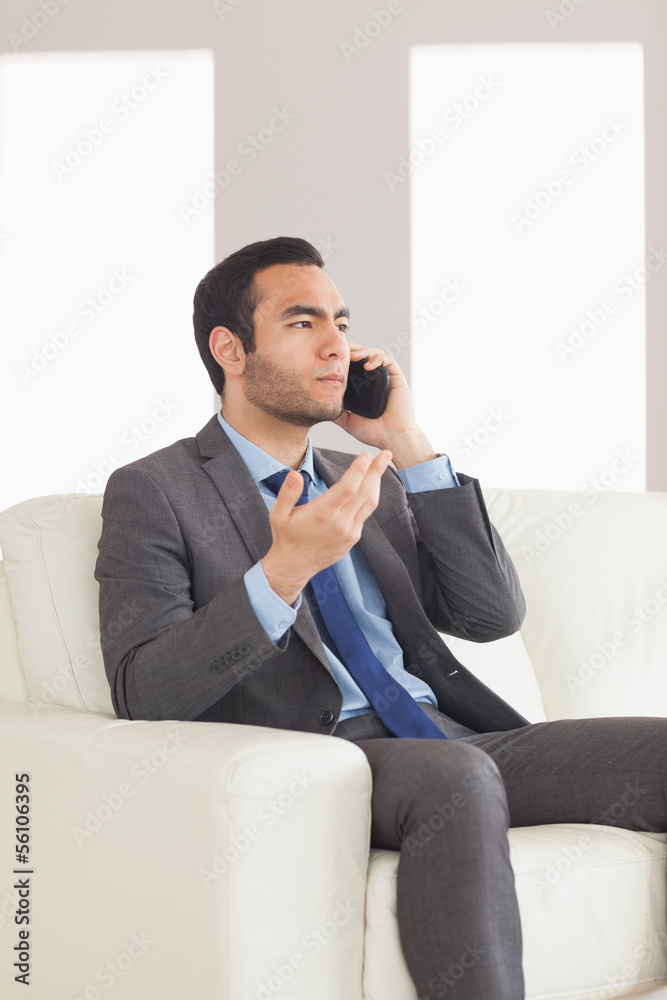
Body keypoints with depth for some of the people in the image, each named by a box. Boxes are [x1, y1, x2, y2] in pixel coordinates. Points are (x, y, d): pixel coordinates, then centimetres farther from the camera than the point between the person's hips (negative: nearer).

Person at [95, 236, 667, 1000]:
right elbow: (142, 698, -10)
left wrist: (410, 449, 5)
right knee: (456, 777, -39)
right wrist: (282, 572, -23)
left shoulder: (375, 486, 23)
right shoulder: (153, 492, 4)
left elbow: (494, 615, 11)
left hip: (451, 742, 6)